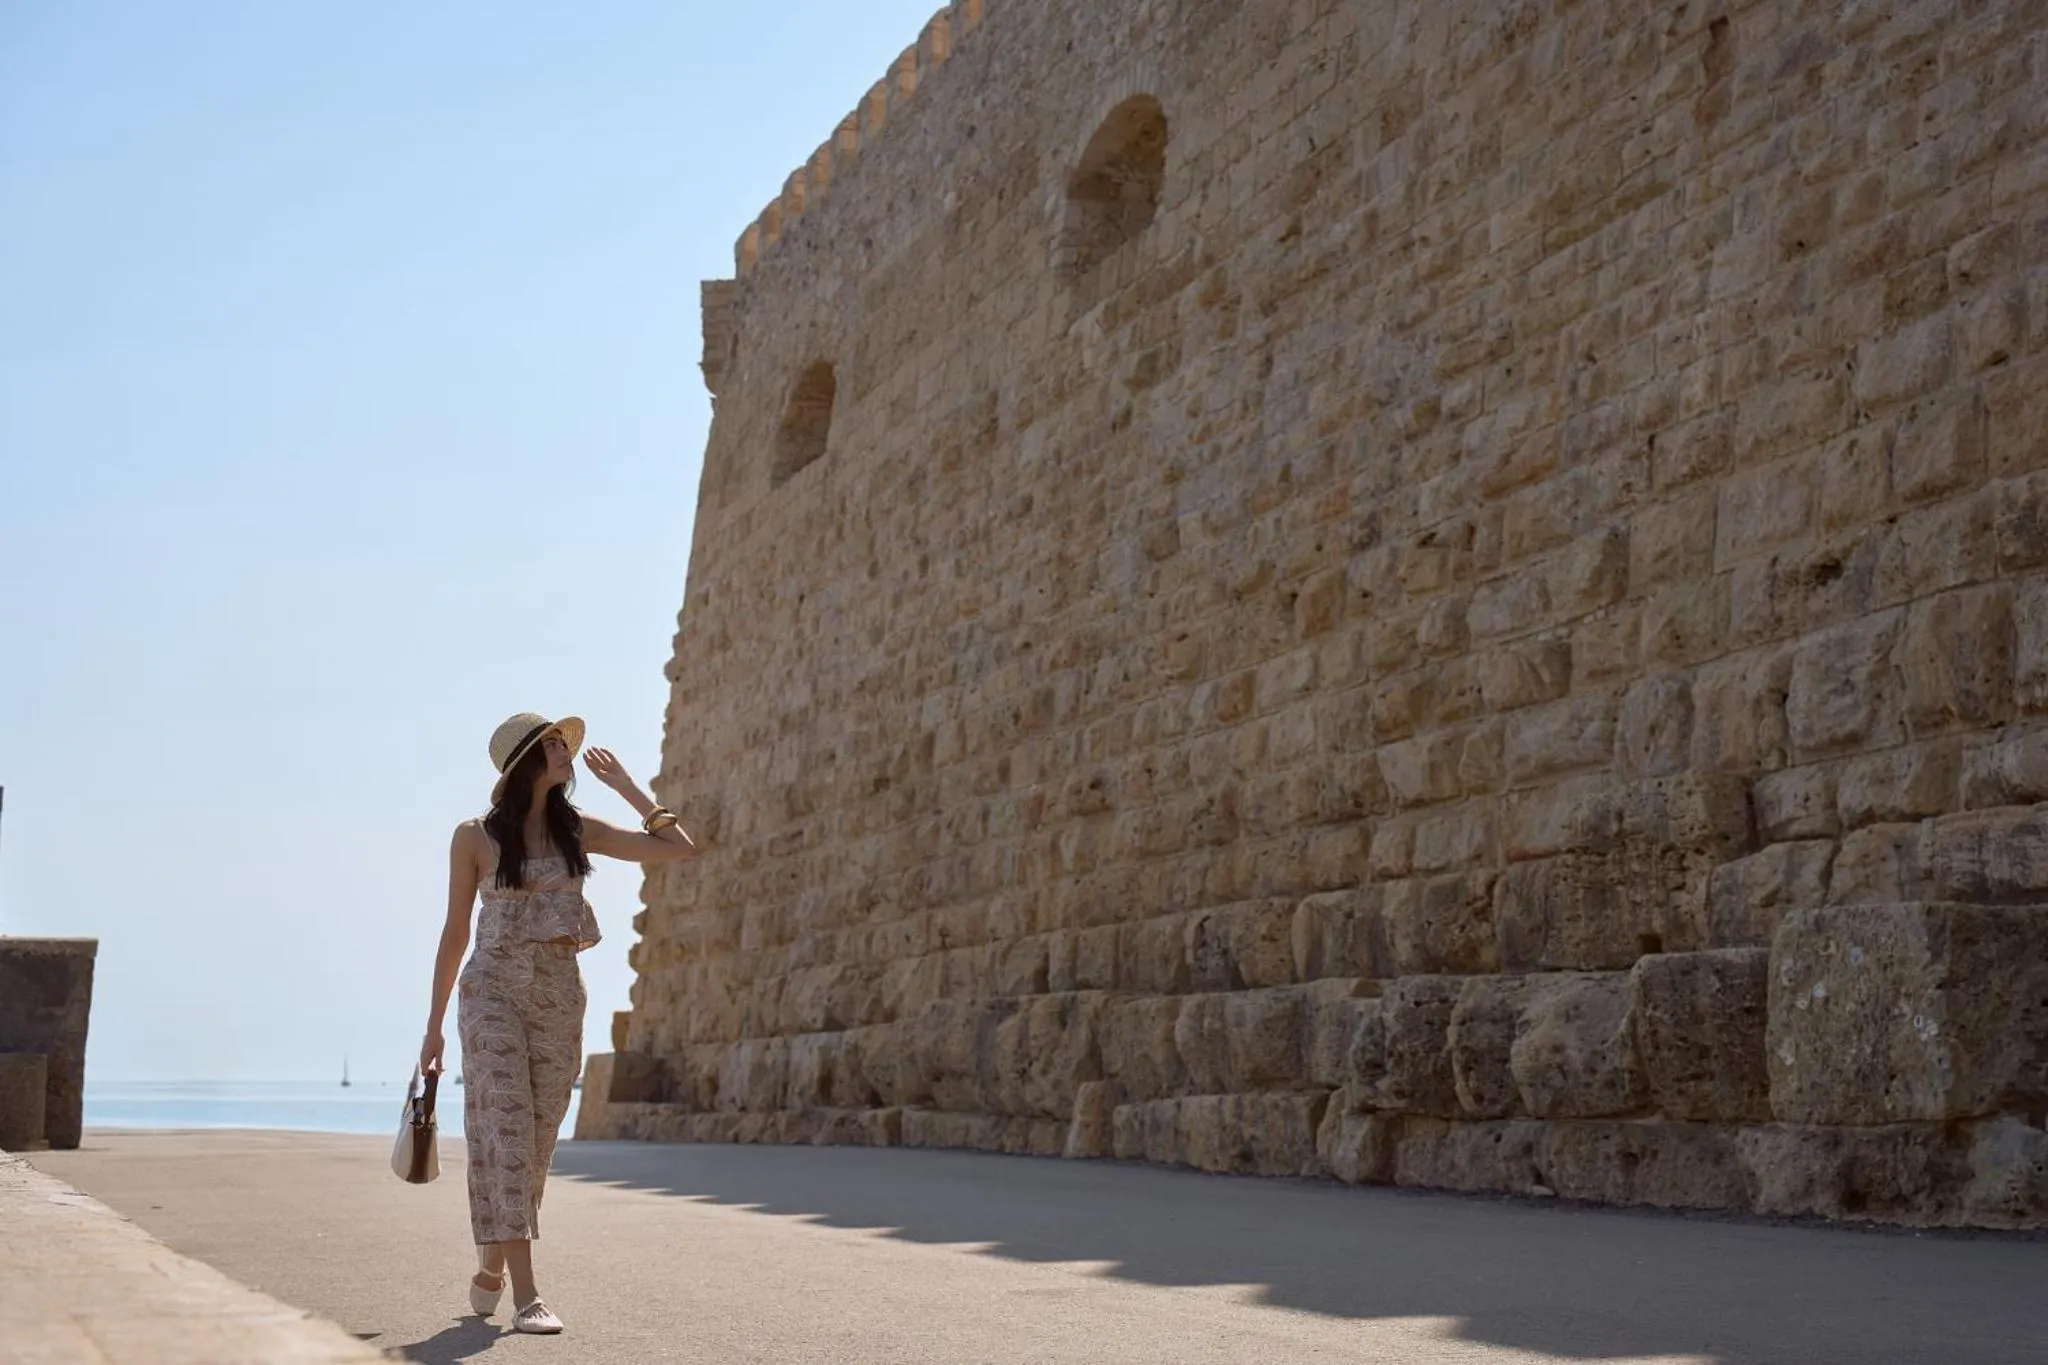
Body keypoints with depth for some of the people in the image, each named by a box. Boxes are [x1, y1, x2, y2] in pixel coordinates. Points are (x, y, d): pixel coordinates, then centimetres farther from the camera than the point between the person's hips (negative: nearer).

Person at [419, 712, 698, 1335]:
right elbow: (454, 933, 4)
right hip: (494, 990, -4)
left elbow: (678, 848, 5)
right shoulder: (475, 836, -1)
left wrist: (624, 785, 7)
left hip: (560, 996, 4)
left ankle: (490, 1271, 27)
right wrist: (434, 1025, 6)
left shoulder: (578, 831, 7)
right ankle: (525, 1294, -16)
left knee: (534, 1144, 8)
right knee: (505, 1133, -12)